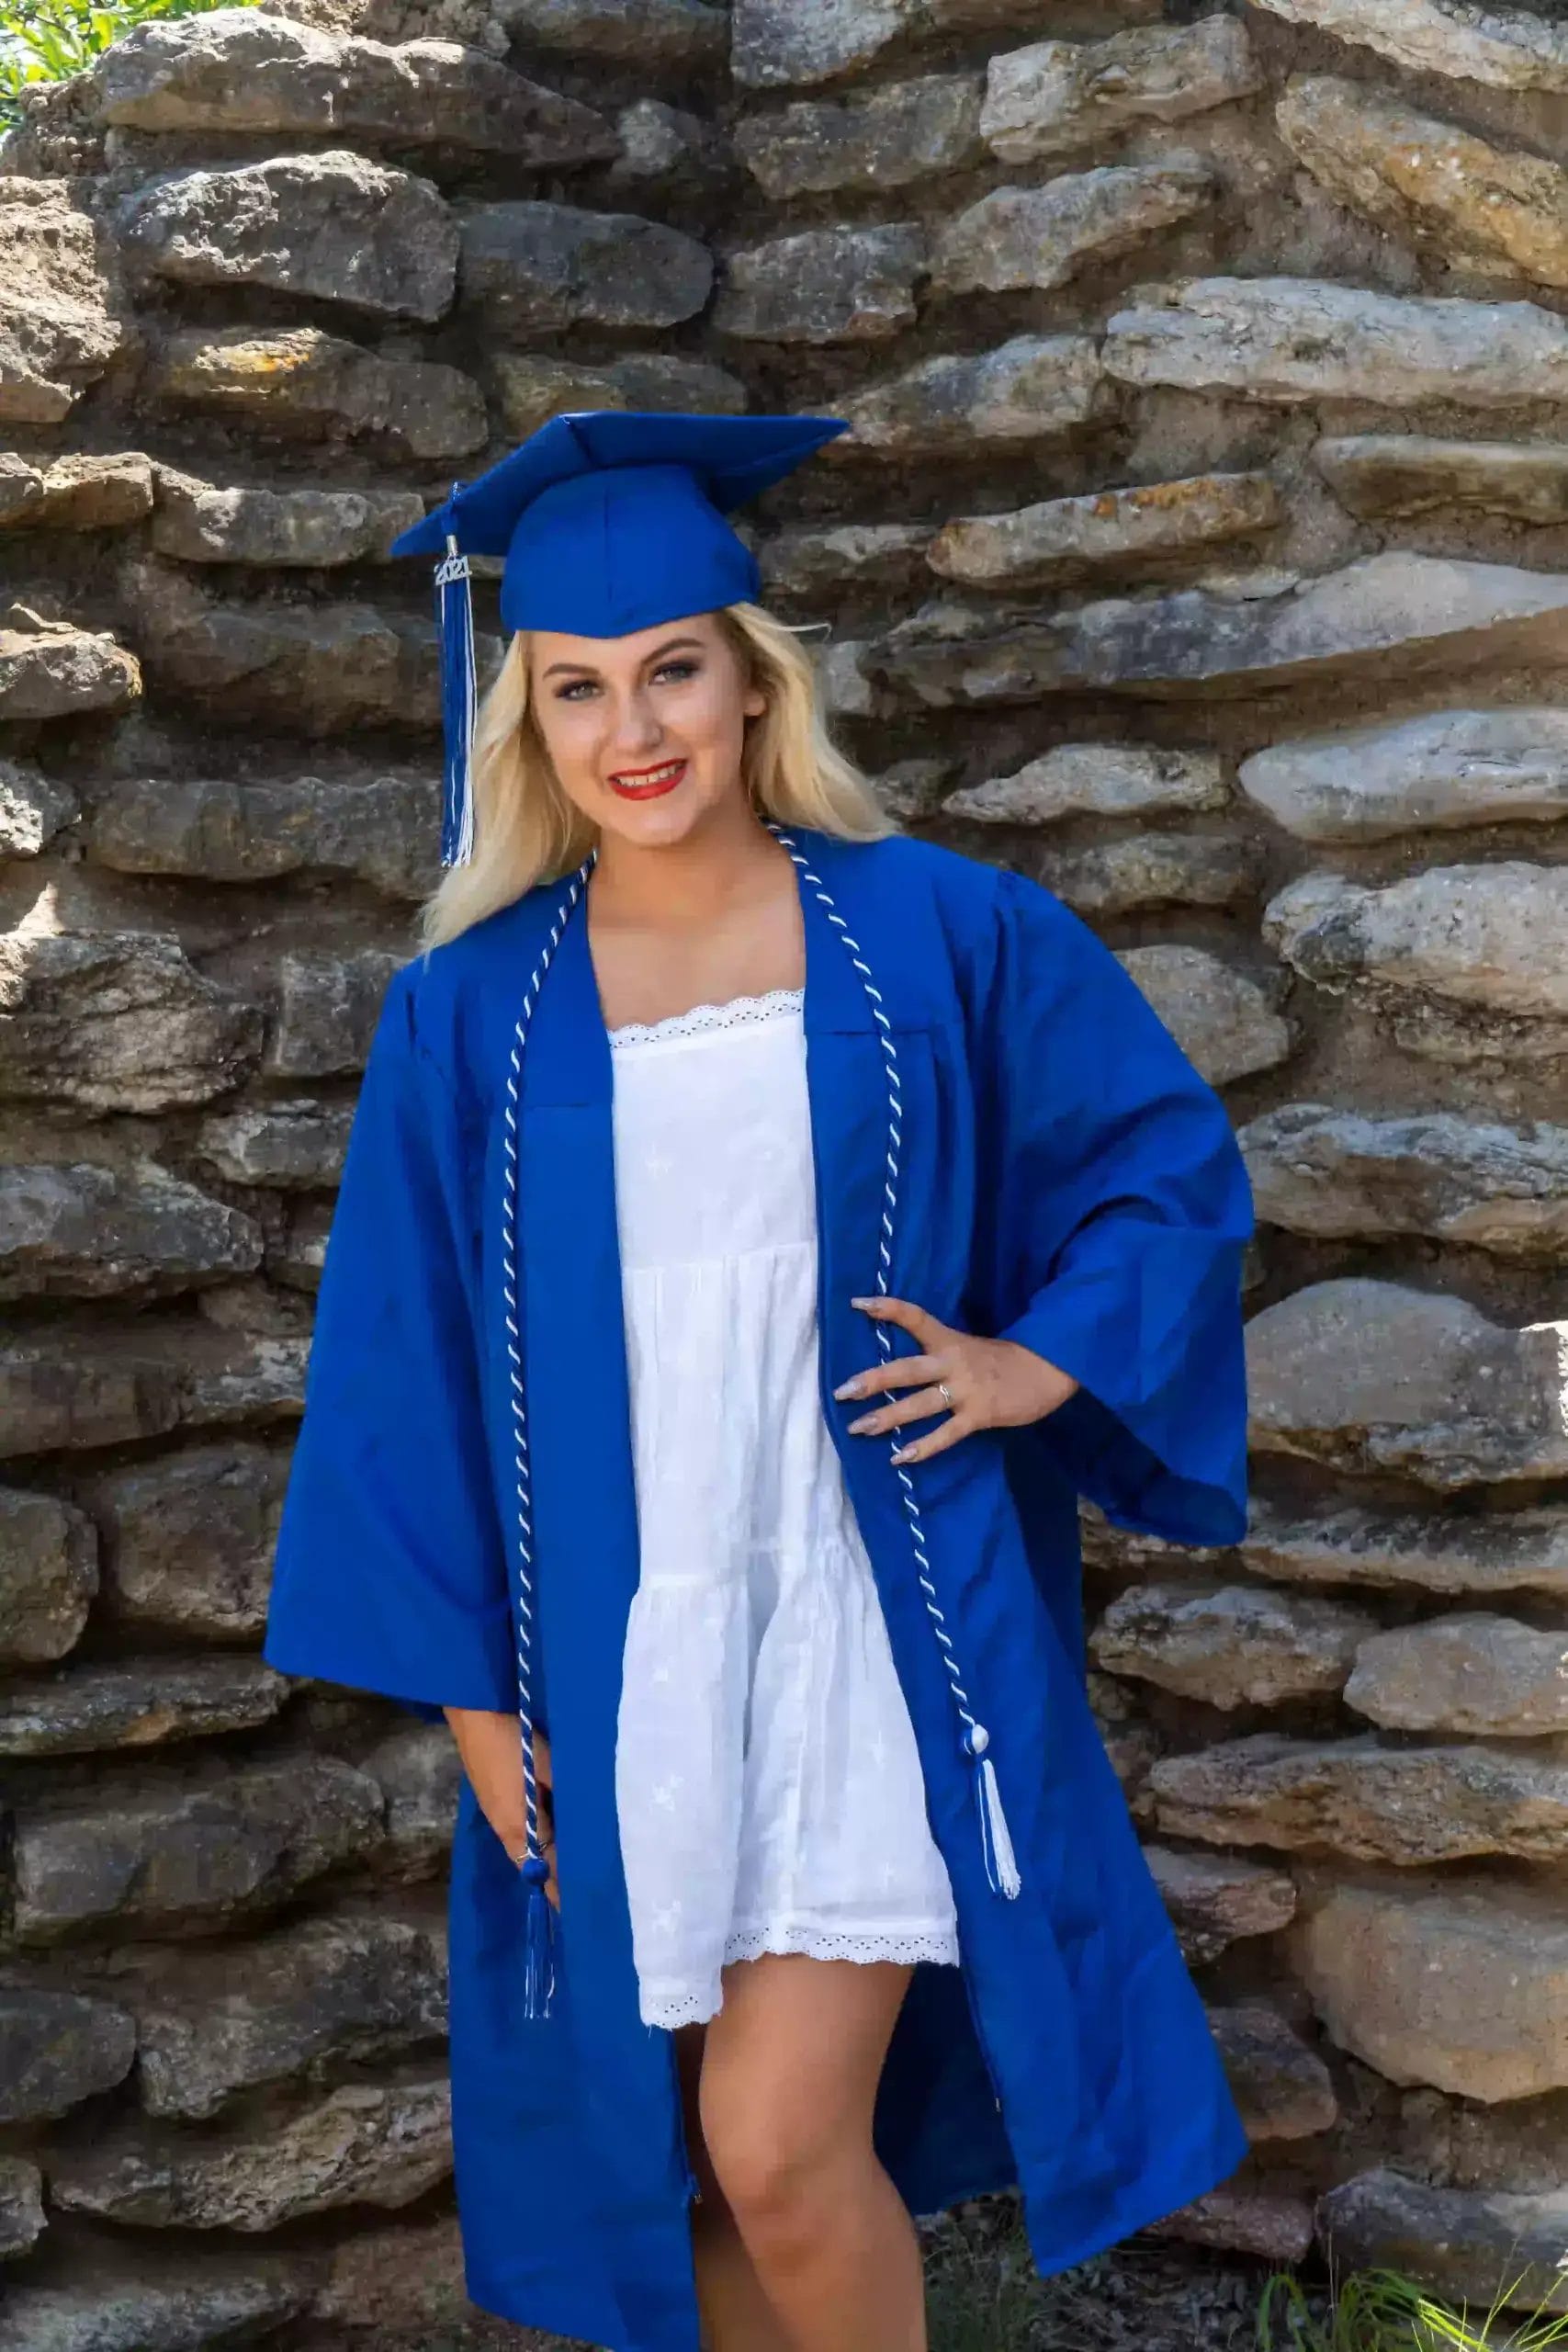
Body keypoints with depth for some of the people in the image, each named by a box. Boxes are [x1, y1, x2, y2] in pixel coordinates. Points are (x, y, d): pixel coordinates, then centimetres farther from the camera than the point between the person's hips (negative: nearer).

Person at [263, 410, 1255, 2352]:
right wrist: (466, 1685, 1)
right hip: (609, 1655, 2)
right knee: (689, 2164, 12)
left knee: (783, 2151, -9)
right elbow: (403, 1365, 3)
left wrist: (1046, 1359, -6)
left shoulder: (940, 935, -3)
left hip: (872, 1624, -2)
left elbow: (1170, 1157, 9)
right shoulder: (470, 1007, -1)